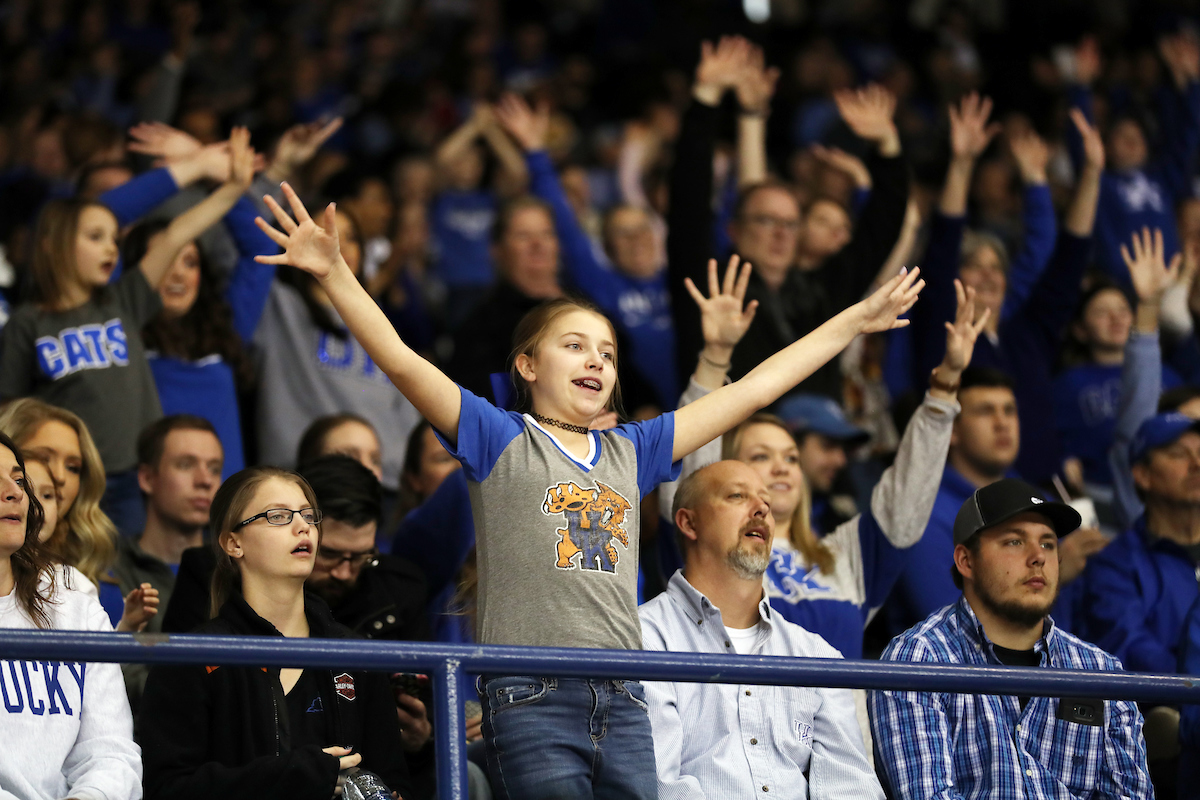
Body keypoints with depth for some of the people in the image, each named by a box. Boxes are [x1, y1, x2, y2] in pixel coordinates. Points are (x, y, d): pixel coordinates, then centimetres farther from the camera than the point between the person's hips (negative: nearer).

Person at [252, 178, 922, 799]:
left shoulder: (629, 451, 19)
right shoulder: (500, 440, 6)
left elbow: (751, 392, 24)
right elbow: (402, 363, -6)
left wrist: (855, 321, 28)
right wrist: (335, 274, -19)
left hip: (622, 709, 5)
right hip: (532, 703, -5)